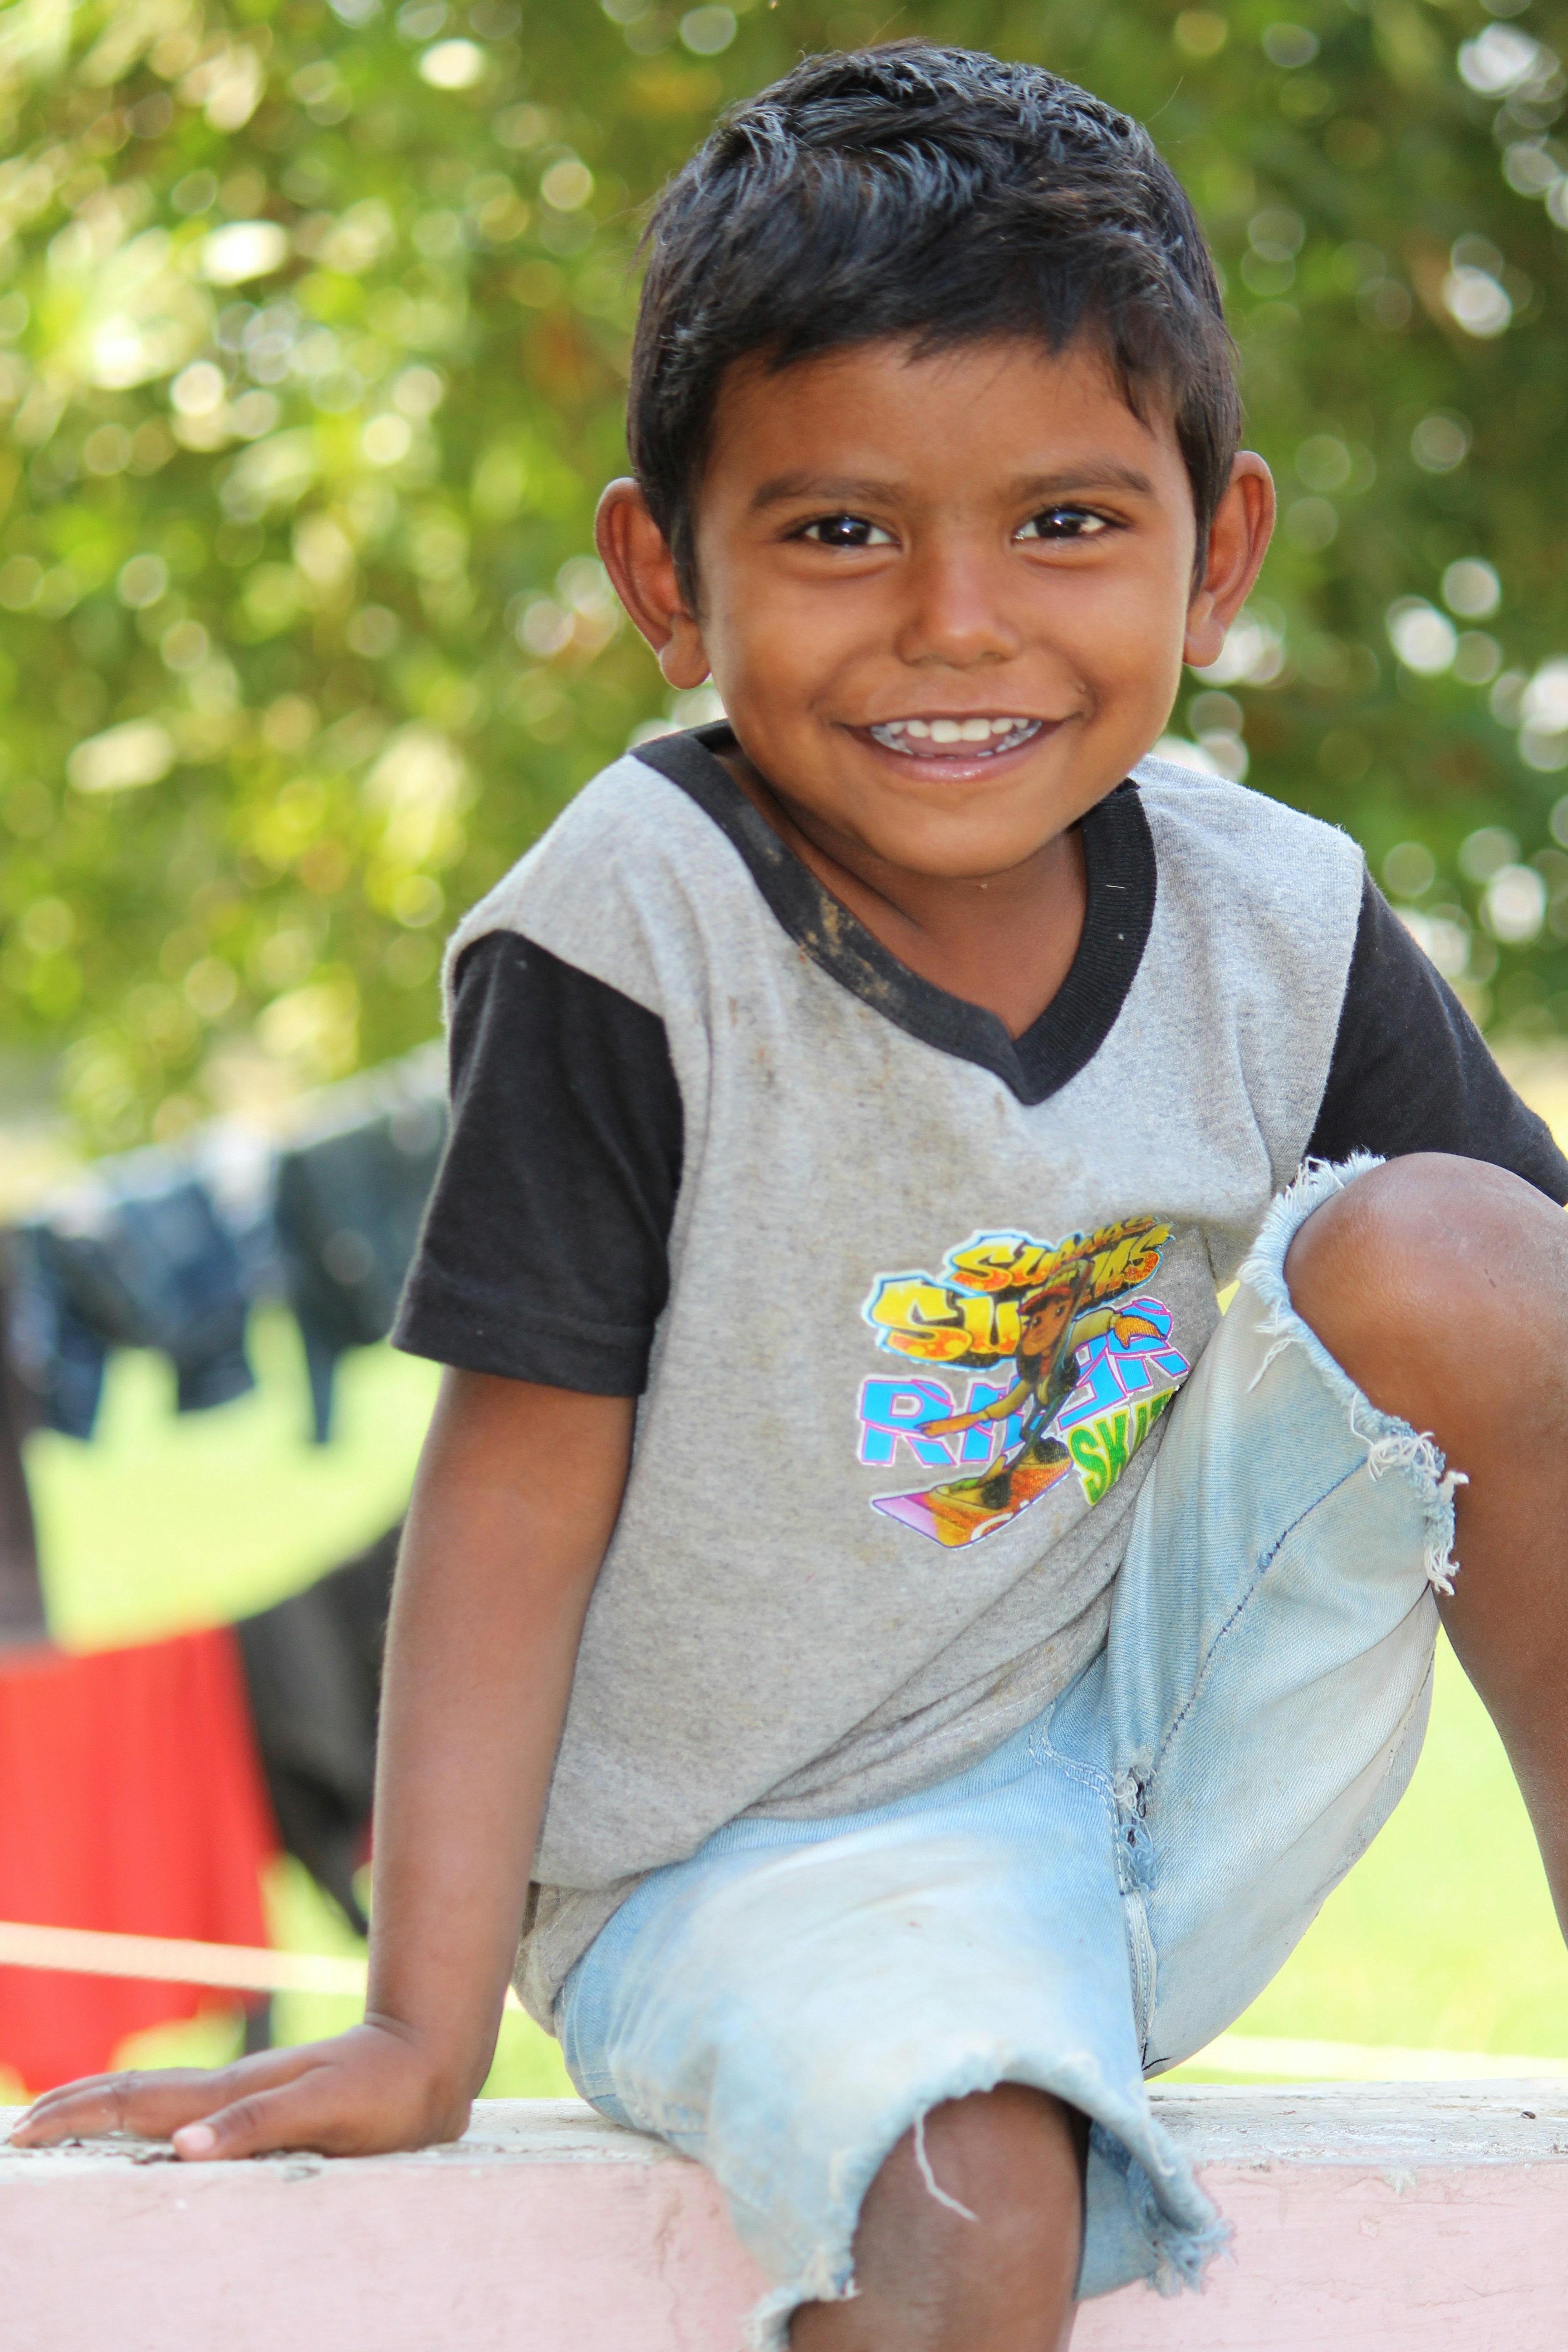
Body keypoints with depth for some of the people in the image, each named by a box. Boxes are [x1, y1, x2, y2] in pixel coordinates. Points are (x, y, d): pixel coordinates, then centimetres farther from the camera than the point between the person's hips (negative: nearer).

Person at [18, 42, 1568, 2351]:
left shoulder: (1281, 927, -6)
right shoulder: (632, 925, -16)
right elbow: (521, 1485, -14)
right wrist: (426, 2028, -13)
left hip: (1190, 1769, 4)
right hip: (774, 1857, -4)